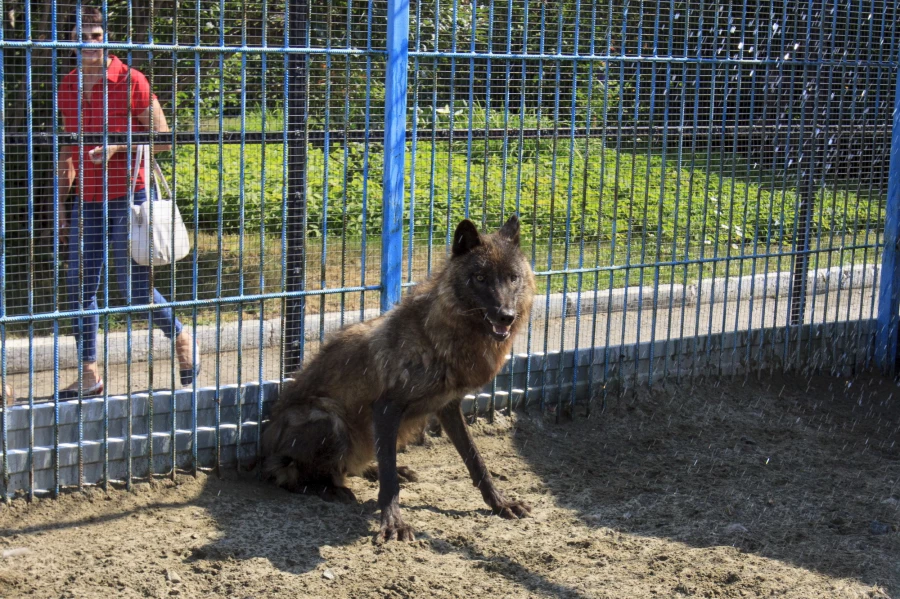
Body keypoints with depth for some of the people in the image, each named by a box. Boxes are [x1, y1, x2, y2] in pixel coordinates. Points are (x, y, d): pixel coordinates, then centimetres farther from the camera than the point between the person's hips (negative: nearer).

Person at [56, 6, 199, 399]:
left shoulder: (131, 82, -7)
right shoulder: (67, 88, 9)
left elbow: (162, 138, -5)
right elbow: (67, 152, 17)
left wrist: (117, 145, -19)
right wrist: (60, 205, 15)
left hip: (126, 200, -5)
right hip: (86, 203, 5)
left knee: (136, 288, -4)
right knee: (79, 288, 2)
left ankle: (182, 339, 23)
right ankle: (89, 376, 12)